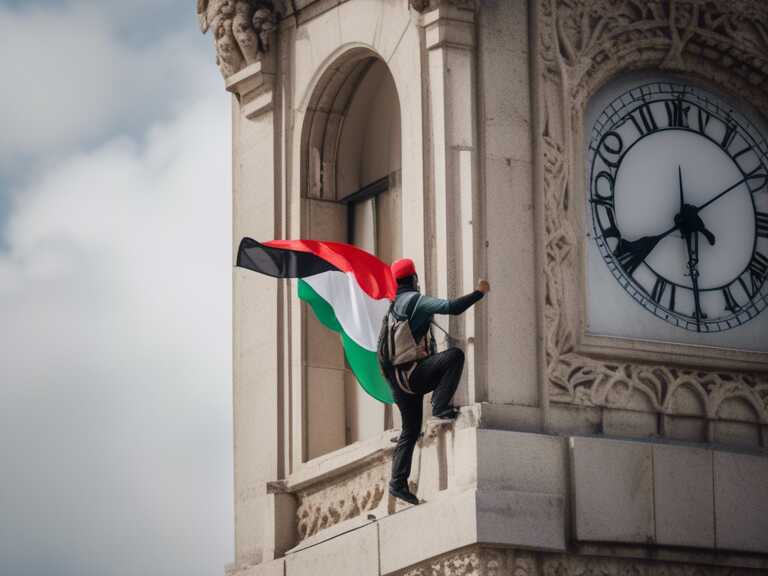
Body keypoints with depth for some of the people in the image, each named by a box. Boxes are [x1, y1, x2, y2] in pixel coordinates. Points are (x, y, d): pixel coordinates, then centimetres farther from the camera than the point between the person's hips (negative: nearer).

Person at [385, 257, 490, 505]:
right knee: (455, 355, -19)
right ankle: (440, 407, -20)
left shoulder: (394, 306, 20)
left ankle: (398, 482, 8)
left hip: (397, 379, 9)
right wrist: (479, 292, -6)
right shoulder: (416, 300, -7)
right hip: (412, 372, -9)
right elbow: (453, 307, -17)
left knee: (410, 431, 13)